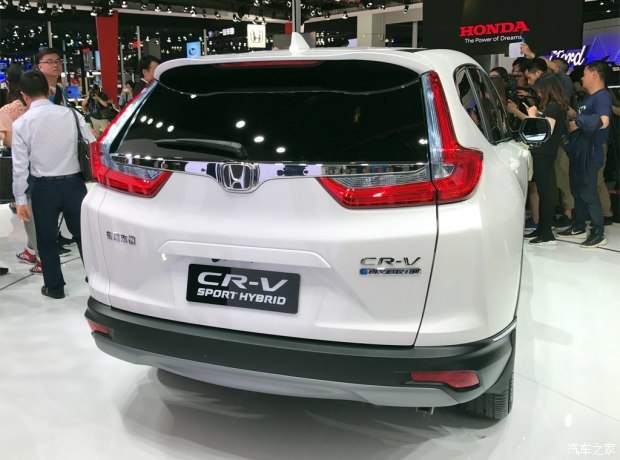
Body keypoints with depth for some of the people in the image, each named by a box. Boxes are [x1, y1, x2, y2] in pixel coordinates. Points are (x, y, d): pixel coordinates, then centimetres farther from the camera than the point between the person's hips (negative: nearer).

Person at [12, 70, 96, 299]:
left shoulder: (21, 124, -6)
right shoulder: (71, 114, -4)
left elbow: (20, 165, -6)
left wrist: (20, 198, 1)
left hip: (44, 187, -1)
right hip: (74, 182, 1)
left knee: (46, 239, 15)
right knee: (82, 233, 14)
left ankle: (54, 286, 25)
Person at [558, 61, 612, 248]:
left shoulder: (602, 96, -14)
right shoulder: (588, 97, 17)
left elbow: (603, 121, -31)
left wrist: (577, 123, -21)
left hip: (590, 152, -10)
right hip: (578, 150, 10)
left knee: (588, 192, -7)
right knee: (577, 190, 15)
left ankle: (598, 233, 1)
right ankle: (578, 227, 26)